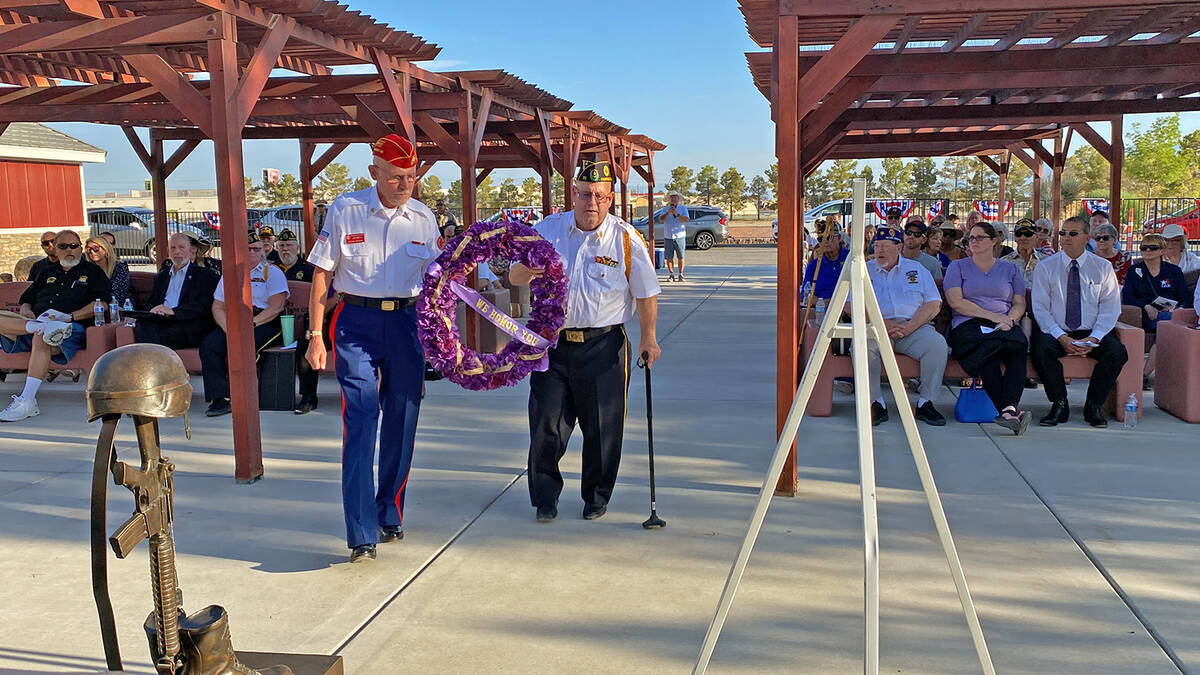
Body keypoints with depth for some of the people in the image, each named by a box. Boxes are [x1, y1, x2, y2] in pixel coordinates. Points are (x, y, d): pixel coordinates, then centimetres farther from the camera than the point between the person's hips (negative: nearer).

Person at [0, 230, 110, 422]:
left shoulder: (92, 272, 16)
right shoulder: (46, 273, 31)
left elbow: (103, 304, 1)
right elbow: (26, 300, 30)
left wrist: (70, 316, -11)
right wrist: (26, 311, 3)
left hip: (73, 327, -5)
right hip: (35, 320, 5)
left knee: (40, 338, -39)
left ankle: (27, 401, -41)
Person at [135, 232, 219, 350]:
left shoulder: (205, 275, 13)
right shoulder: (161, 276, 31)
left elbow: (204, 306, -3)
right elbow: (150, 304, 24)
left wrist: (173, 311, -16)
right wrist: (153, 311, -4)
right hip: (161, 322, 4)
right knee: (143, 324, -31)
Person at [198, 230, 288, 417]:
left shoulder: (272, 272, 7)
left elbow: (277, 306, -6)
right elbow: (218, 307, 14)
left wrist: (252, 323, -18)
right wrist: (228, 326, -8)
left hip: (265, 324, -5)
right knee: (208, 345, -22)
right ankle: (220, 397, -24)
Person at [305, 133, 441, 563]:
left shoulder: (423, 218, 6)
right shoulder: (345, 210, -2)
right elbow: (322, 274, 0)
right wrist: (315, 335, -5)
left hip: (406, 322, 3)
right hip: (357, 321, -3)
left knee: (401, 424, 8)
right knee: (359, 424, -10)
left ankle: (390, 516, 26)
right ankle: (362, 534, -8)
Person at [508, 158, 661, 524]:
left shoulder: (626, 239, -2)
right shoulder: (548, 229, 3)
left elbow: (646, 293, 6)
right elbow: (514, 277, 4)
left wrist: (648, 337, 1)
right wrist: (528, 268, -19)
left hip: (603, 346, -1)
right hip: (552, 341, 2)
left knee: (602, 428, 5)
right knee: (546, 425, 2)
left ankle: (597, 496, 26)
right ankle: (545, 498, 20)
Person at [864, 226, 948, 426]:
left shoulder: (917, 269, 16)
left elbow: (933, 305, 7)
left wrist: (909, 327, -11)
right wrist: (883, 323, -13)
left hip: (914, 327, 1)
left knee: (938, 344, -29)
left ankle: (925, 403, -17)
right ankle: (876, 403, -26)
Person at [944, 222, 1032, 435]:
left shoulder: (1010, 269, 24)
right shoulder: (958, 267, 16)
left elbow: (1020, 304, 15)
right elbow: (956, 302, 0)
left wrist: (1009, 318, -10)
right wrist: (992, 316, -9)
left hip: (1006, 326, 2)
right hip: (968, 326, -2)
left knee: (1019, 347, -35)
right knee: (987, 351, -37)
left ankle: (1009, 409, -51)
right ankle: (1010, 411, -42)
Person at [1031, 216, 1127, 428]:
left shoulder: (1103, 267, 6)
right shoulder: (1045, 267, 2)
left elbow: (1110, 309, 1)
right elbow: (1040, 309, -4)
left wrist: (1093, 339, -15)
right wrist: (1062, 338, -18)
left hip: (1092, 334, 1)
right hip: (1056, 333, -1)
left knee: (1117, 352, -27)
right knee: (1040, 348, -33)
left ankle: (1094, 405, -9)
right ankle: (1060, 405, -17)